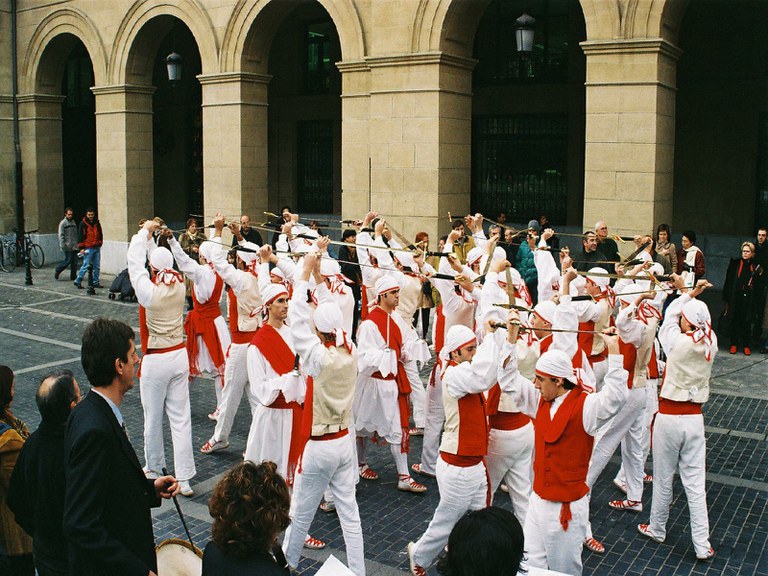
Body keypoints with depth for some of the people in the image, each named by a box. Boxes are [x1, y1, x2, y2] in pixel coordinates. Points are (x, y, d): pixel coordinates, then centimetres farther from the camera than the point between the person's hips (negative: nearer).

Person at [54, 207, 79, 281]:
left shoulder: (73, 222, 15)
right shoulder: (63, 223, -6)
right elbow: (61, 235, -10)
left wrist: (76, 244, 14)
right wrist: (63, 245, -15)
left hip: (74, 246, 7)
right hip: (67, 247, -7)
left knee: (74, 262, 4)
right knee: (68, 260, -7)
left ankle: (73, 277, 9)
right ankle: (57, 272, 12)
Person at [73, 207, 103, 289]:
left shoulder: (97, 223, 12)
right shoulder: (83, 224, -4)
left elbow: (100, 234, 22)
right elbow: (80, 236, -7)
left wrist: (100, 243, 11)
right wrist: (81, 248, -11)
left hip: (97, 248, 6)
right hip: (88, 248, -6)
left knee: (97, 266, 7)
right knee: (86, 266, -6)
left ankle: (95, 282, 15)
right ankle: (77, 281, 3)